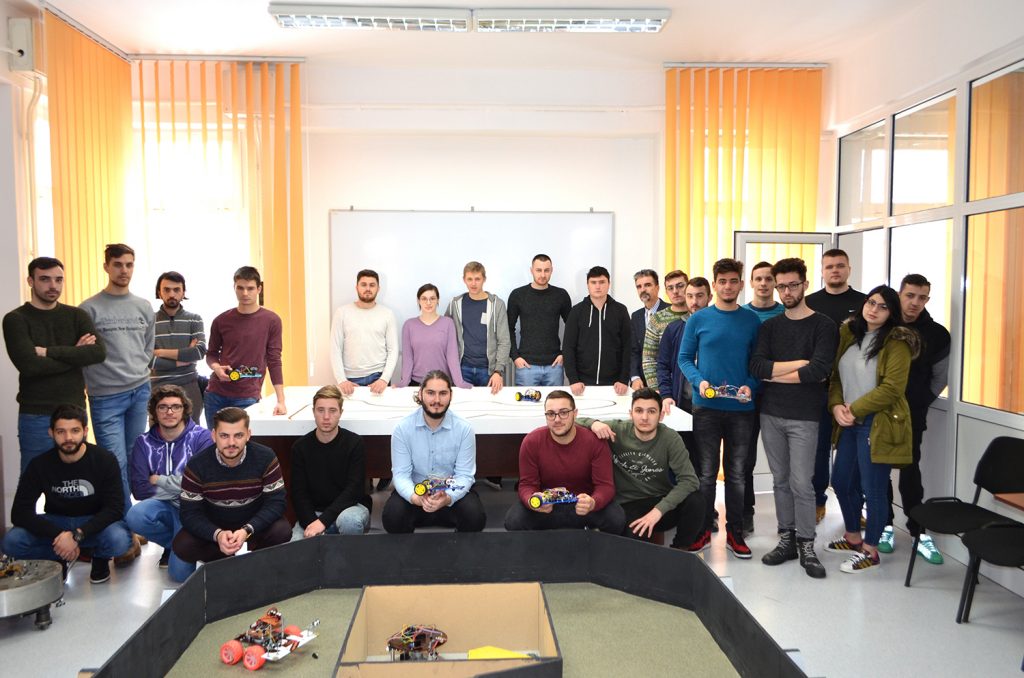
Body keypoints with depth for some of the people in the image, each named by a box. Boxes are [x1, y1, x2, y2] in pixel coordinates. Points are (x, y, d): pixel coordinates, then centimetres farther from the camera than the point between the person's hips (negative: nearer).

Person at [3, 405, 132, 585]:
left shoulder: (105, 460, -16)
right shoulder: (40, 465, -10)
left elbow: (115, 508, -19)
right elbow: (20, 512, -15)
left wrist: (77, 535, -33)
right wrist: (58, 535, -29)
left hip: (94, 523, -2)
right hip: (56, 523, 2)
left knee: (119, 540, -35)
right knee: (12, 542, -26)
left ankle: (100, 560, 3)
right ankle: (57, 560, 5)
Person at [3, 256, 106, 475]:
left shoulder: (77, 316, 7)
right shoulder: (16, 320, -2)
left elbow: (99, 353, -10)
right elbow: (29, 365, -17)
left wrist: (49, 351, -15)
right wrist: (75, 355, -9)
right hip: (36, 416, -3)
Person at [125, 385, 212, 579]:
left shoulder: (202, 438, -6)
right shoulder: (144, 443, 2)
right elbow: (140, 490, -5)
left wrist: (159, 480, -7)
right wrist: (178, 485, -9)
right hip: (163, 505, 3)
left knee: (181, 572, -20)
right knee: (135, 517, -32)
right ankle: (176, 543, 0)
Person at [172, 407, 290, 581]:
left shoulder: (266, 458, -20)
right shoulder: (197, 465, -18)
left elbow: (276, 502, -20)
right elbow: (190, 513, -16)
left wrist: (247, 531, -36)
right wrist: (217, 534, -36)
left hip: (254, 523, -1)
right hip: (213, 526, 1)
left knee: (282, 531, -30)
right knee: (181, 546, -25)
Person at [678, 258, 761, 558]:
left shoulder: (752, 321, 3)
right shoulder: (698, 320, -1)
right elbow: (684, 358, 3)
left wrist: (751, 386, -12)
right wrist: (699, 381, -14)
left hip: (741, 409, 1)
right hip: (706, 408, -1)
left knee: (737, 474, 10)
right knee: (707, 473, 7)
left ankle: (735, 532, 22)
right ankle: (703, 530, 20)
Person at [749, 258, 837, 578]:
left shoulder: (823, 325, -3)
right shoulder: (769, 326, 9)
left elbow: (818, 371, -17)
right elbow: (756, 367, -6)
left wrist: (776, 374, -8)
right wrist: (798, 364, -13)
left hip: (803, 417, -4)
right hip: (770, 415, 4)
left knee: (801, 483, -3)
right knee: (780, 480, 10)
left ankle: (806, 546, 11)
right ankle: (786, 540, 21)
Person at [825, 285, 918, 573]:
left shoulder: (896, 342, -10)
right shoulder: (849, 334, 10)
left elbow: (892, 388, -17)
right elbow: (836, 376, 11)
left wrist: (855, 409, -15)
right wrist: (836, 406, -6)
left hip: (878, 424, -7)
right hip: (849, 423, 7)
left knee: (873, 489, 0)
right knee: (842, 482, 16)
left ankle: (870, 552, 16)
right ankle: (853, 538, 36)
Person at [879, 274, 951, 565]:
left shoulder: (936, 334, 0)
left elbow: (940, 377, 10)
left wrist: (921, 402, 4)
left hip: (911, 415, -1)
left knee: (910, 472, -1)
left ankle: (918, 532, 7)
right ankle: (885, 525, 18)